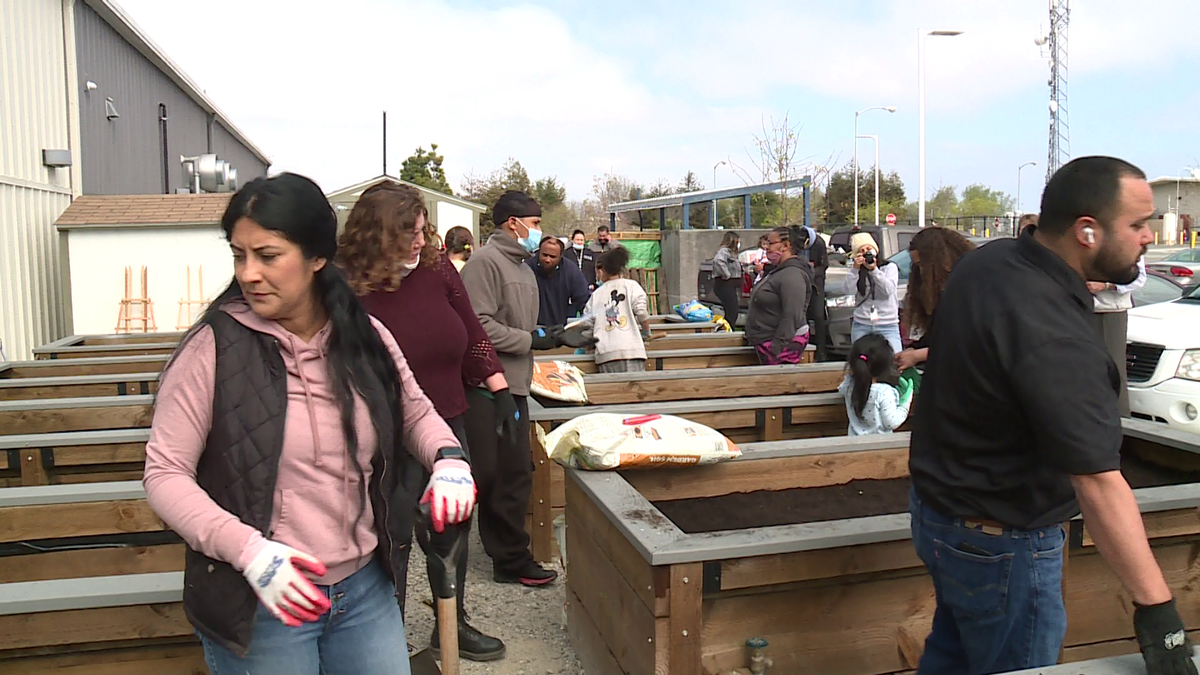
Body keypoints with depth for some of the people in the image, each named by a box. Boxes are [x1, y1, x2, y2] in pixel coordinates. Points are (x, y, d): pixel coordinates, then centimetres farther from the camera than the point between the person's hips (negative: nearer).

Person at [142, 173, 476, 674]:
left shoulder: (365, 338, -1)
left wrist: (448, 457, -7)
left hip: (366, 589, 4)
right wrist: (247, 549, -23)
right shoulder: (213, 349, -13)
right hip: (258, 603, -3)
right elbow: (165, 473, -10)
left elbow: (415, 411, 14)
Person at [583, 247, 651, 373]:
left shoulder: (596, 294, 18)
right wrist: (646, 332, 15)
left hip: (604, 353, 2)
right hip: (631, 349, -2)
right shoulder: (631, 285, 10)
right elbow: (642, 313, -1)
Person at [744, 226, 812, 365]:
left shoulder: (792, 274, -18)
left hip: (784, 342, -10)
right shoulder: (779, 270, 16)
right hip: (766, 340, 10)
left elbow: (792, 316, -24)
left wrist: (775, 349, -25)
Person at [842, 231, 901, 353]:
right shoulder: (857, 272, 9)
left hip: (887, 326, -1)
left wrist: (874, 270, -16)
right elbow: (849, 291, -8)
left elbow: (889, 289, -11)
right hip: (861, 326, 2)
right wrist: (855, 268, -14)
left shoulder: (889, 267, 6)